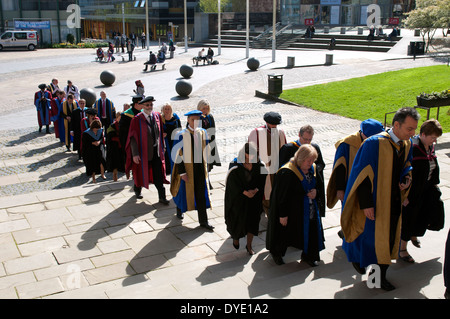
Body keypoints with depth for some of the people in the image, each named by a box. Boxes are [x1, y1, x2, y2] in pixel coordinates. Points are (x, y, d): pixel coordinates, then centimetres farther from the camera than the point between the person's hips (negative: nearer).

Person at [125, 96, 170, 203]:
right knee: (141, 173, 15)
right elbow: (133, 137, -13)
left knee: (158, 175, -1)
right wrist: (135, 154, -18)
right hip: (143, 151, -3)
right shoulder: (137, 119, -12)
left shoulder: (157, 116, 2)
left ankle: (162, 197, 4)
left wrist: (162, 147, 11)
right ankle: (137, 190, 41)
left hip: (156, 150, 3)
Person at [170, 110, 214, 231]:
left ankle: (203, 221, 9)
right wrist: (182, 172, -15)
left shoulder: (203, 133, 2)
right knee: (185, 191, 13)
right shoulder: (181, 135, -13)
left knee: (202, 194, 2)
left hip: (201, 167, 3)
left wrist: (205, 165, 14)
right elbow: (177, 154, -12)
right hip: (187, 168, -3)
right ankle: (179, 207, 44)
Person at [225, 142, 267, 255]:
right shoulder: (235, 166, -17)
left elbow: (262, 180, -2)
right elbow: (233, 183, -15)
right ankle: (235, 237, 44)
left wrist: (256, 190, -19)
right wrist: (245, 192, -23)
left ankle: (249, 245, 26)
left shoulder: (259, 166, -8)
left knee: (252, 221, 7)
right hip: (237, 198, -2)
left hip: (253, 198, 2)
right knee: (237, 220, 11)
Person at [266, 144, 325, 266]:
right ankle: (276, 253, 35)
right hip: (292, 211, -6)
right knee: (285, 232, 9)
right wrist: (283, 215, -18)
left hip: (310, 209, 6)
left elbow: (317, 185, 17)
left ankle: (308, 255, 31)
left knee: (311, 232, 9)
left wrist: (315, 192, -7)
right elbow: (282, 195, -20)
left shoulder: (312, 169, 0)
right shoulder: (287, 172, -24)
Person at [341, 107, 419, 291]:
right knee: (370, 237, 4)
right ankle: (356, 257, 32)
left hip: (394, 202, 7)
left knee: (389, 239, 15)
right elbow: (362, 174, -19)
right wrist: (366, 204, -20)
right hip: (375, 202, -7)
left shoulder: (407, 144, 1)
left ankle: (380, 275, 31)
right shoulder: (374, 144, -20)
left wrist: (406, 178, -4)